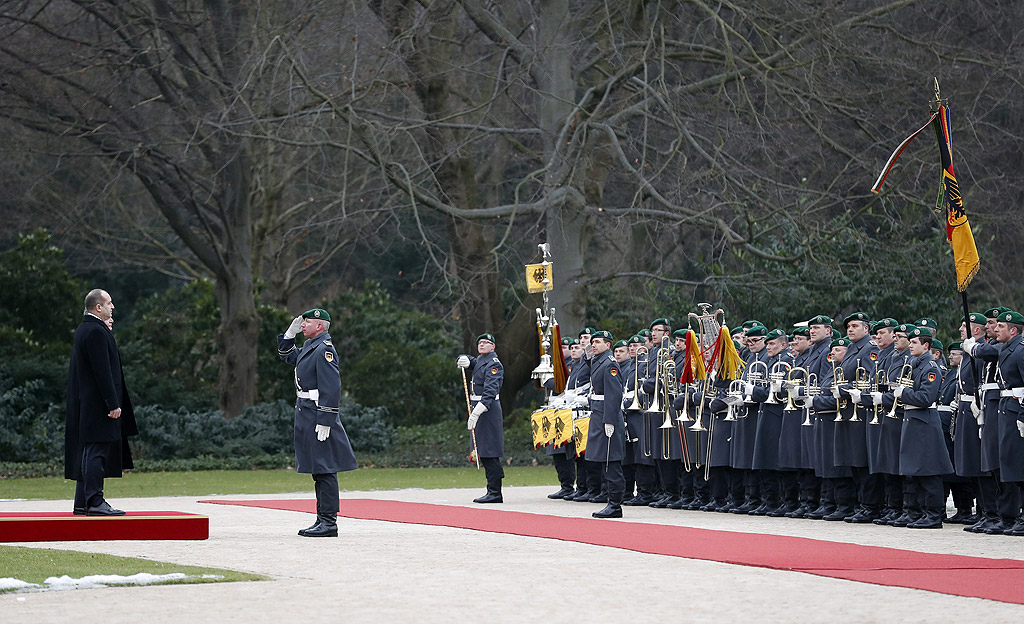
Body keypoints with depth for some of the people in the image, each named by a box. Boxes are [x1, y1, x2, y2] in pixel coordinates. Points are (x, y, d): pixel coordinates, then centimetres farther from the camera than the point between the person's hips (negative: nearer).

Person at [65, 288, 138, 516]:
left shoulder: (84, 329, 14)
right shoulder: (95, 332, -17)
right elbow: (102, 370, -21)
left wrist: (105, 331, 16)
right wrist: (113, 403, -21)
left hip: (86, 403, 10)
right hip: (97, 402, -10)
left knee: (88, 452, 12)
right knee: (97, 452, -9)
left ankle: (83, 503, 15)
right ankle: (95, 502, -10)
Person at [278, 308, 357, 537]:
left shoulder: (324, 349, -15)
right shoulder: (310, 345, 15)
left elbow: (331, 389, -20)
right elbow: (288, 357, 33)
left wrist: (325, 422, -23)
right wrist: (290, 334, 17)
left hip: (318, 415, -10)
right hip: (306, 415, 10)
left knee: (325, 470, -8)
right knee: (318, 470, 13)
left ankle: (329, 523, -7)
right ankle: (323, 519, 18)